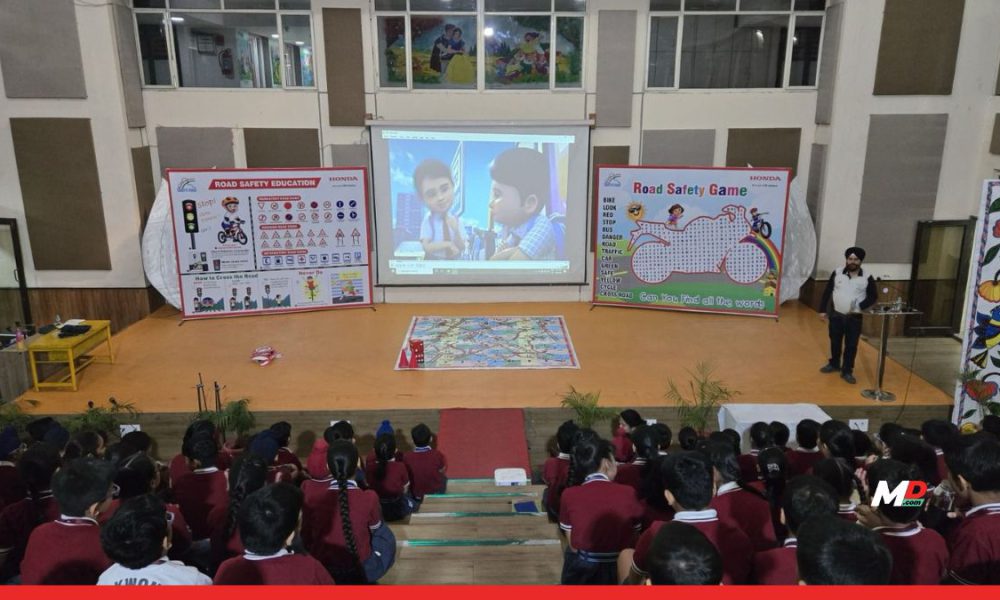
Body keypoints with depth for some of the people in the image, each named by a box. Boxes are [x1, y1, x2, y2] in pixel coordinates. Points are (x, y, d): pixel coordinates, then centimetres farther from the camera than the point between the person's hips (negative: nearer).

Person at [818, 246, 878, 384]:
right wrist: (822, 310, 2)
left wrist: (860, 307, -15)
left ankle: (847, 371, 12)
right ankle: (834, 364, 34)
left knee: (851, 345, 1)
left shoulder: (867, 277, -5)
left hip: (854, 318, -2)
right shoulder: (837, 273, -1)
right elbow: (827, 292, 3)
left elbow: (873, 296, 0)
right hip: (836, 315, 2)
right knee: (835, 342, 14)